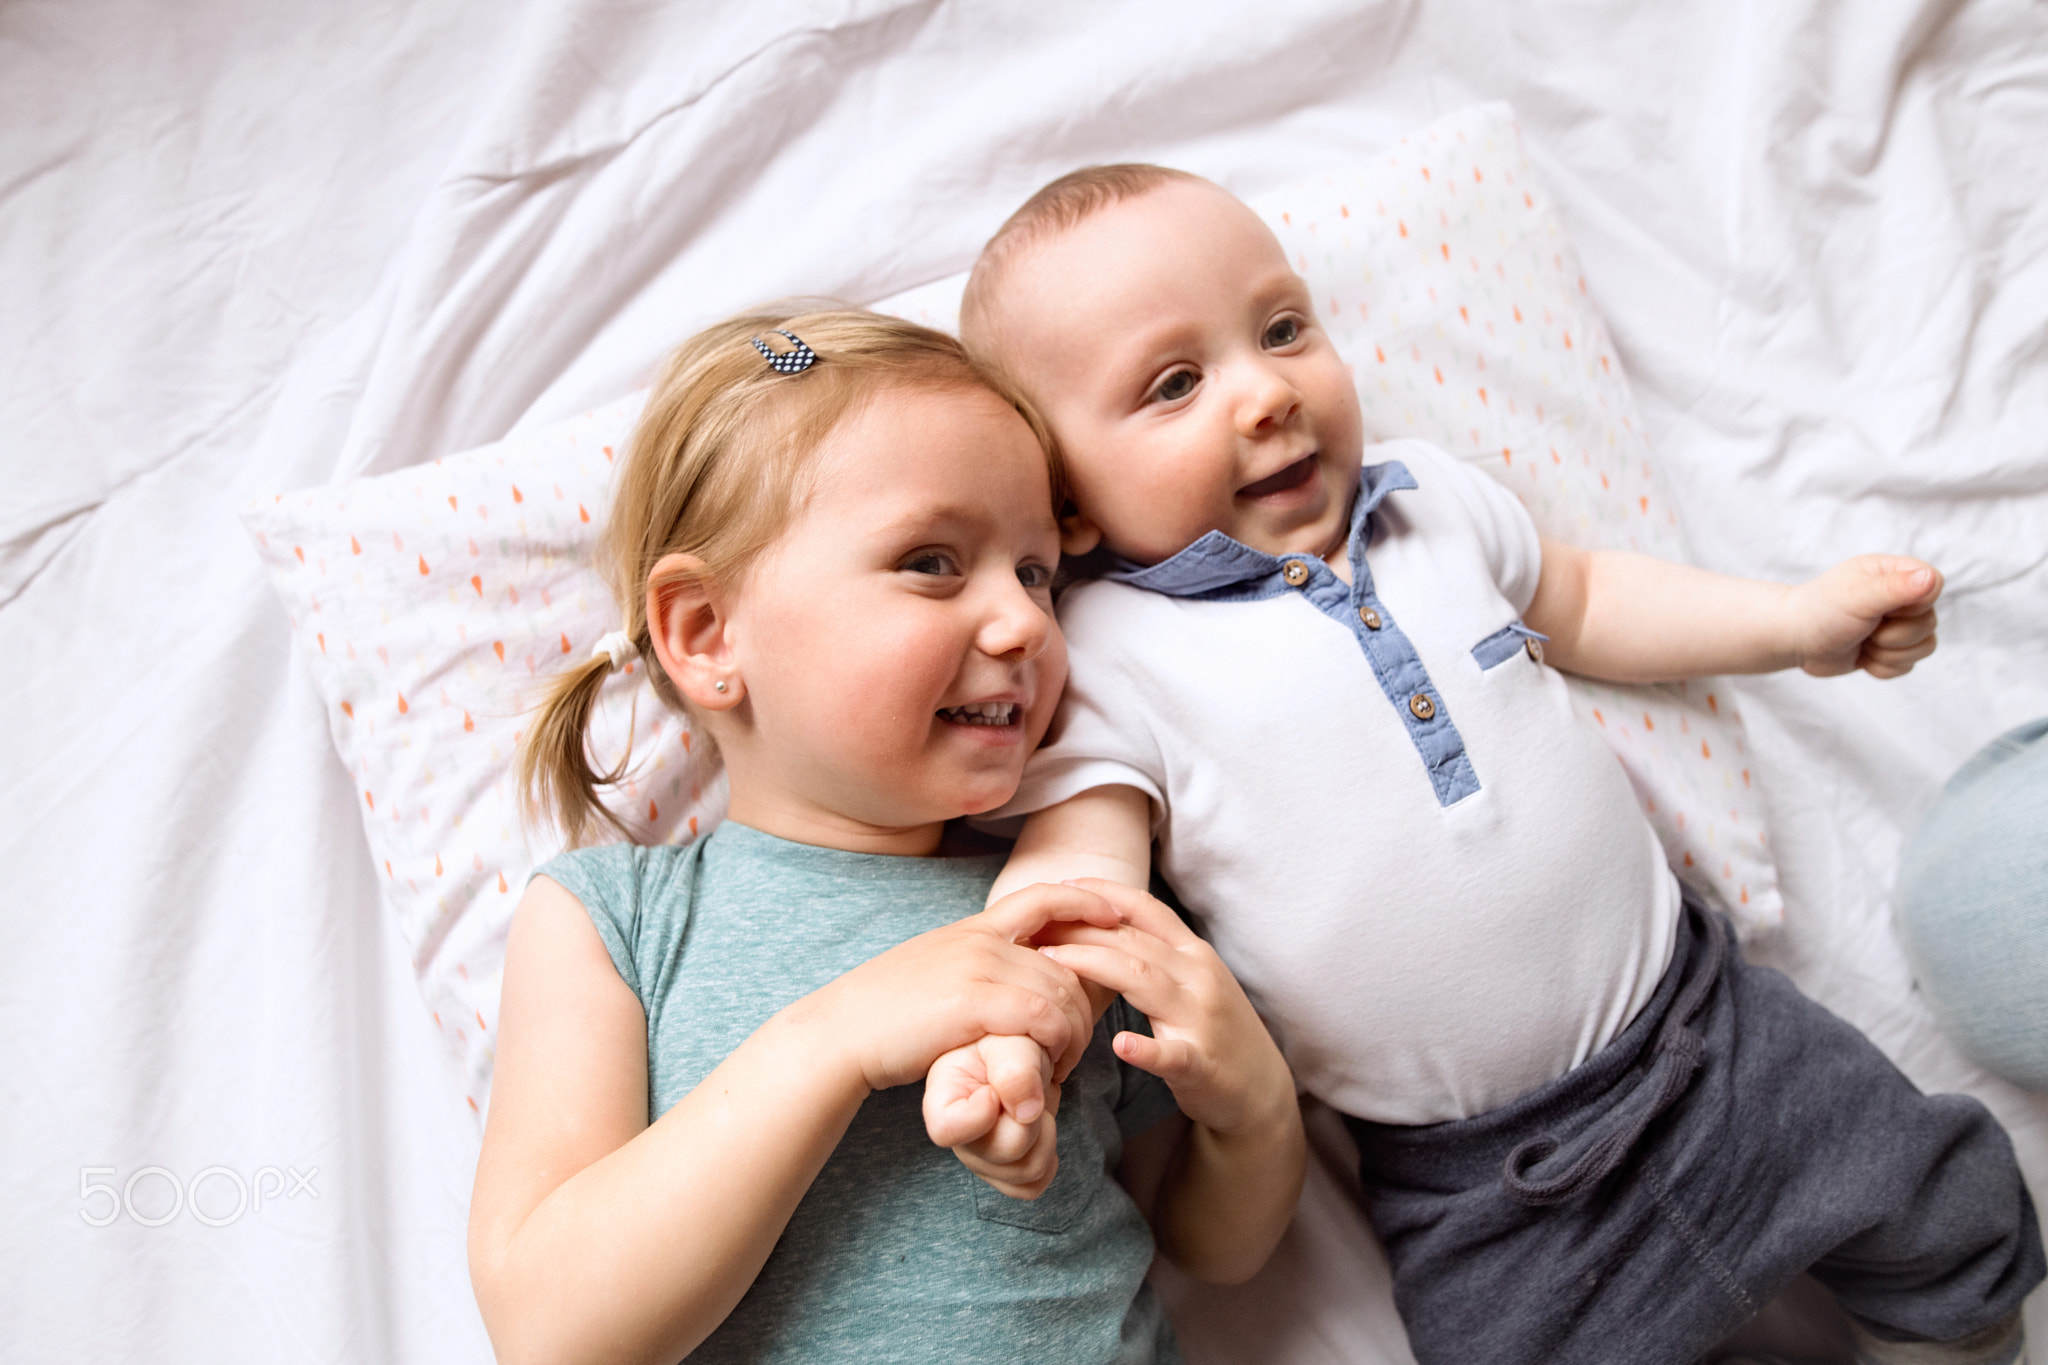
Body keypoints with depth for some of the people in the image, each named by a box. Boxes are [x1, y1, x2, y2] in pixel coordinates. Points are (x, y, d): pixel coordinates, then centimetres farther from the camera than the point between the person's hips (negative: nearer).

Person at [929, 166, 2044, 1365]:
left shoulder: (1432, 499, 3)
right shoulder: (1106, 658, -13)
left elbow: (1576, 604, 19)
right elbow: (1078, 861, -22)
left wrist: (1796, 619, 15)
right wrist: (1008, 1022, -43)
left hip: (1707, 1020, 5)